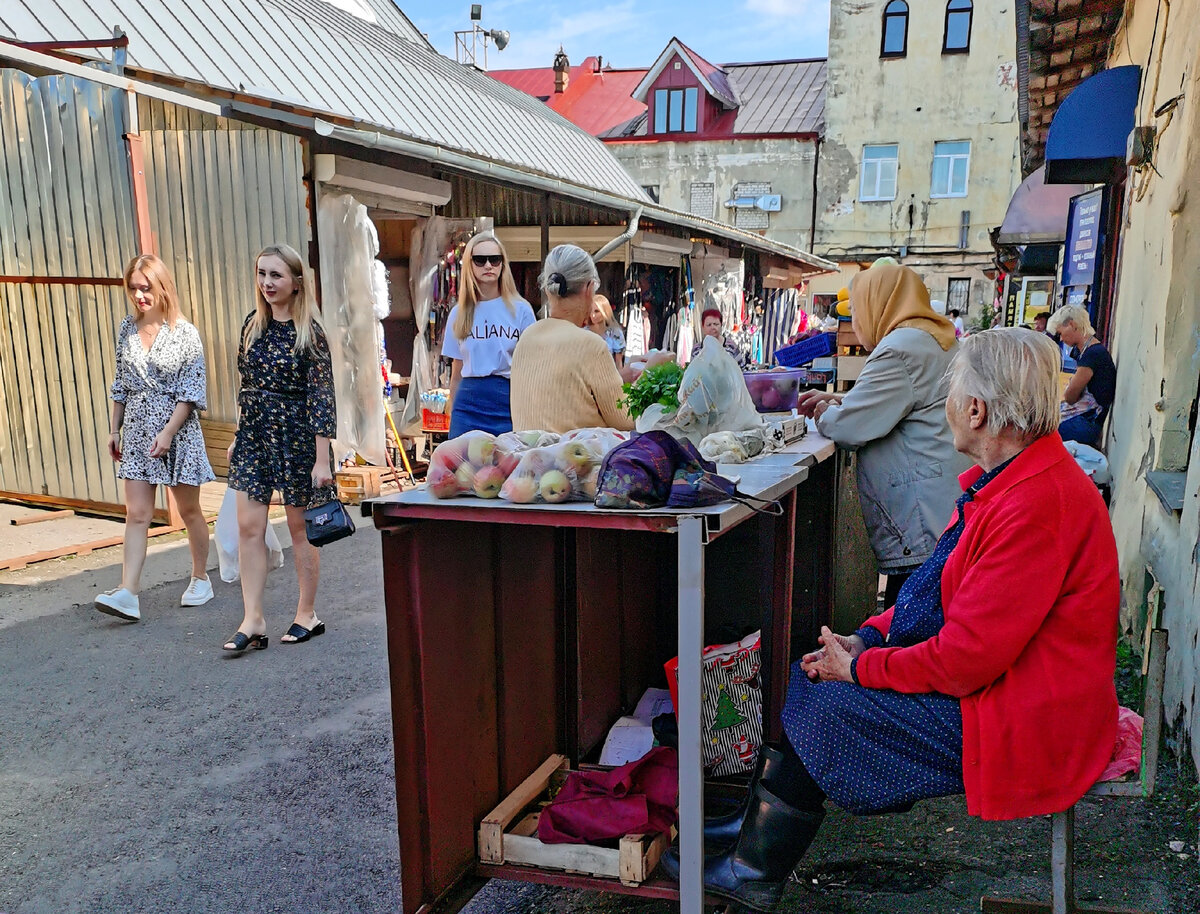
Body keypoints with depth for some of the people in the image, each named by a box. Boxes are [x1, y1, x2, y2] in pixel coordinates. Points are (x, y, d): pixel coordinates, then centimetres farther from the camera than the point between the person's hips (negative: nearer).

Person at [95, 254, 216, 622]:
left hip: (178, 431, -4)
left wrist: (168, 432, -16)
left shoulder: (184, 333, -8)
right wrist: (114, 429, 12)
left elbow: (191, 391, -10)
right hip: (137, 431, 4)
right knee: (136, 513, -3)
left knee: (189, 510, 8)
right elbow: (120, 384, 14)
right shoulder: (127, 329, 7)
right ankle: (128, 593, -6)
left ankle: (201, 579, 25)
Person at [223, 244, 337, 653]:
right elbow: (246, 385, 15)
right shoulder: (253, 324, 7)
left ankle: (307, 614, 21)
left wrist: (322, 460, -17)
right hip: (254, 435, 6)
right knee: (248, 527, 1)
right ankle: (253, 620, 8)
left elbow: (322, 398, -14)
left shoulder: (310, 332, -11)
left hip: (296, 435, -6)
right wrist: (238, 436, 15)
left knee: (299, 527, 6)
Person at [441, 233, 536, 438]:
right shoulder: (459, 313, 11)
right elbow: (457, 373, 14)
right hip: (469, 406, 2)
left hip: (510, 406, -2)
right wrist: (453, 418, 14)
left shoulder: (520, 310, 3)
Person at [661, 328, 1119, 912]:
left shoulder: (1039, 502, -27)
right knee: (812, 675, 4)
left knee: (825, 706, -9)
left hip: (1020, 724, -10)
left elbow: (969, 655, -26)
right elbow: (945, 592, 13)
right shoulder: (1009, 478, 6)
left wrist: (861, 667, -13)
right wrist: (870, 637, 1)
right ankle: (752, 865, 12)